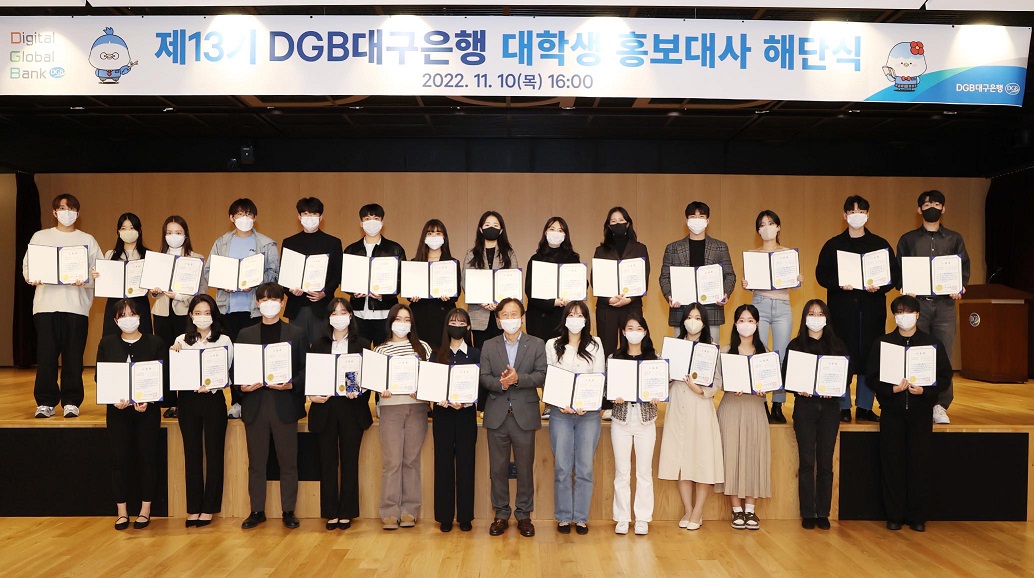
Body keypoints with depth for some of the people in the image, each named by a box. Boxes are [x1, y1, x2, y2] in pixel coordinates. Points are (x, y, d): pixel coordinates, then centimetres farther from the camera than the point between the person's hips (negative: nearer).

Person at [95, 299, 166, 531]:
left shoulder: (155, 343, -1)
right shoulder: (107, 343, 5)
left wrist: (148, 401, -18)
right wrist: (114, 399, -15)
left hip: (148, 408, -1)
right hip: (117, 409, 1)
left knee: (147, 457, 3)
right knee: (119, 458, 2)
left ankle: (145, 509, 14)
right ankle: (121, 511, 13)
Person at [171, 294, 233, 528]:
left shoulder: (223, 340, -1)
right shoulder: (181, 340, 7)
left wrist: (211, 386, -21)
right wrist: (174, 355, -10)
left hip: (213, 400, -2)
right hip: (187, 400, 2)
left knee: (213, 453, 3)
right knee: (192, 453, 7)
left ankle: (208, 508, 12)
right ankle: (193, 508, 15)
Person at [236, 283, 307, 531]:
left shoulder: (296, 334, 7)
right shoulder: (245, 334, 13)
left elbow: (306, 369, 2)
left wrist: (291, 385, -15)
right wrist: (242, 386, -9)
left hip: (285, 405, -2)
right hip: (255, 404, 2)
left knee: (288, 461, 3)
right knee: (256, 462, 8)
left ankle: (289, 511, 13)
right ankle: (257, 510, 18)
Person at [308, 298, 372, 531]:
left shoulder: (362, 344, 5)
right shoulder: (318, 345, 9)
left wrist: (359, 392, -16)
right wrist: (312, 395, -10)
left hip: (352, 409, -1)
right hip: (325, 408, 1)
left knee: (349, 462, 4)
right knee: (327, 462, 5)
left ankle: (346, 512, 14)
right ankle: (330, 512, 14)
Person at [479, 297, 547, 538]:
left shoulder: (537, 344, 4)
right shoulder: (489, 346, 9)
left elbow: (541, 376, -5)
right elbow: (484, 378, 1)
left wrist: (518, 378, -20)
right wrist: (500, 383, -19)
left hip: (524, 414, -1)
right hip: (497, 415, 1)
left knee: (525, 467, 5)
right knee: (498, 467, 7)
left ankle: (524, 515, 16)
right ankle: (501, 514, 17)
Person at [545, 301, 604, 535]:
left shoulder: (595, 345, 6)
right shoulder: (552, 345, 5)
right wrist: (561, 403, -12)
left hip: (589, 413, 0)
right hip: (561, 412, 0)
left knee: (585, 468, 3)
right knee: (562, 467, 2)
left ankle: (581, 517, 14)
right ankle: (563, 517, 14)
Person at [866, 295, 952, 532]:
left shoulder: (933, 343, 5)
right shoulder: (882, 343, 5)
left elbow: (945, 376, 1)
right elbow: (871, 376, 0)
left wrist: (925, 390, -15)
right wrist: (891, 389, -16)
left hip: (921, 410, 0)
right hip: (892, 410, 0)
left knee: (920, 462, 2)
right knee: (892, 462, 1)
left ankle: (917, 516, 12)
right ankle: (894, 515, 10)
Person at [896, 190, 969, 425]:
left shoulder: (954, 239, 14)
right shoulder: (908, 239, 11)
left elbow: (964, 268, 10)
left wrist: (960, 288, -8)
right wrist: (904, 288, -11)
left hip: (945, 303, 1)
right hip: (917, 302, 0)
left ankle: (940, 405, 4)